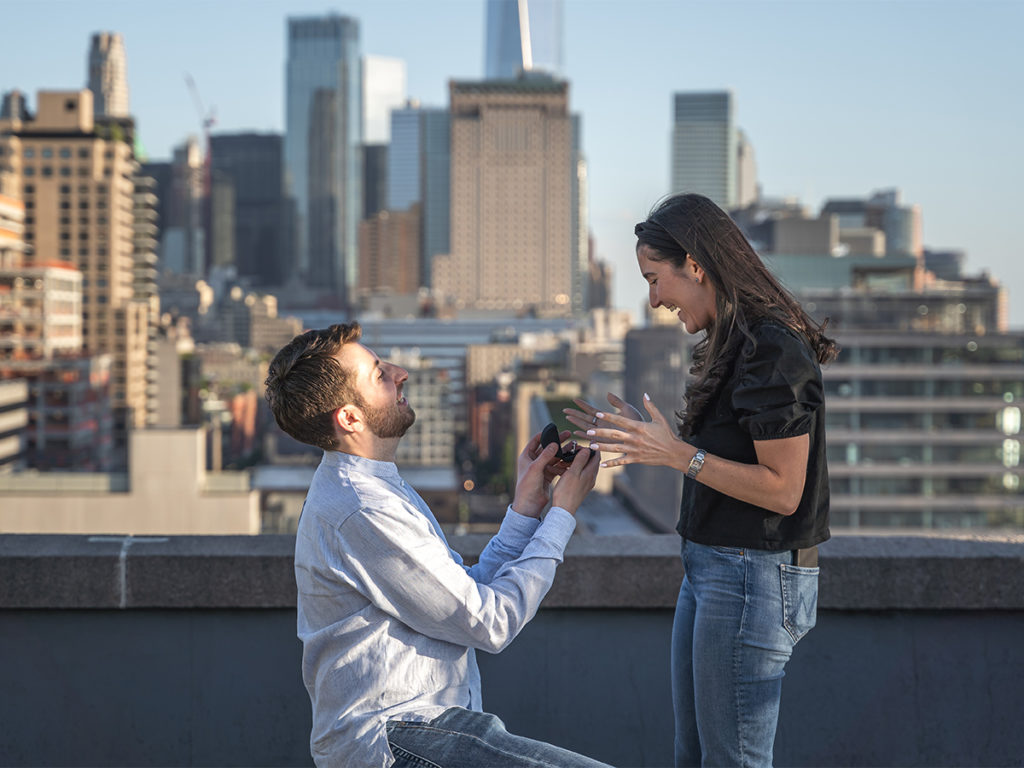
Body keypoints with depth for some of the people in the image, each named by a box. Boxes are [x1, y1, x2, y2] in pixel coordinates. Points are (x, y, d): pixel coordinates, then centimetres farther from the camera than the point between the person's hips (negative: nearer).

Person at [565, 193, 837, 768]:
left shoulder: (773, 350, -18)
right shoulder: (732, 344, 13)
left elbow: (783, 490, -20)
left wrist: (679, 454, -19)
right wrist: (644, 441, 13)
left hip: (755, 575, -10)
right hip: (709, 570, 10)